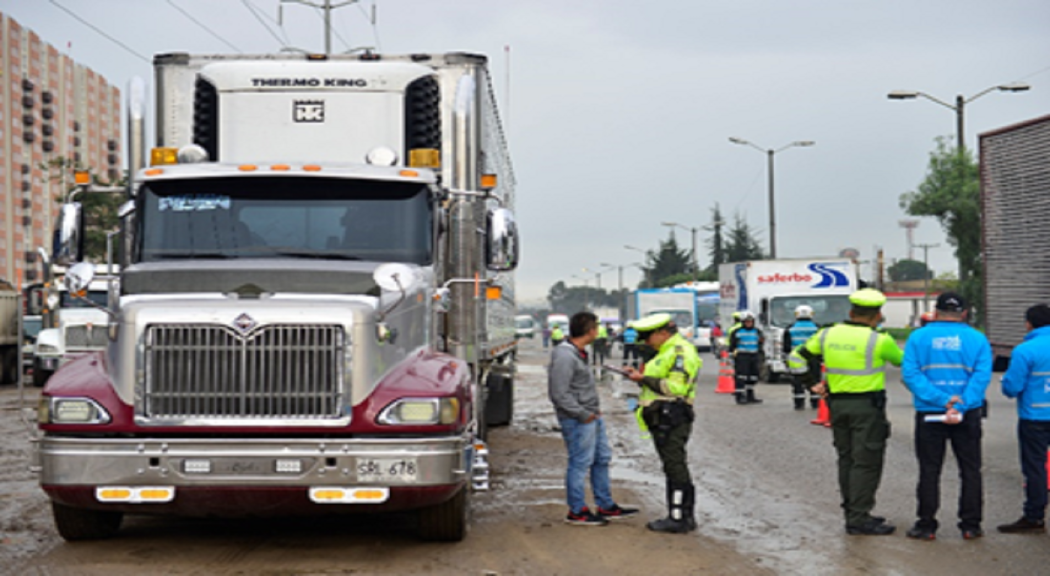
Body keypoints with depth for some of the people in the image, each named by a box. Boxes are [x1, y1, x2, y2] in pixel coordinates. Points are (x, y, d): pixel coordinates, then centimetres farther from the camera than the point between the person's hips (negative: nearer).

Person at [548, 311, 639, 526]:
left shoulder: (578, 353, 12)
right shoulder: (564, 357, -20)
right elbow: (559, 394, -23)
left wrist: (594, 409, 13)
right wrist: (583, 414, -18)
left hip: (592, 416, 11)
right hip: (578, 420, -11)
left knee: (602, 459, 16)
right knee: (580, 463, -3)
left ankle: (606, 506, 25)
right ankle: (577, 512, 7)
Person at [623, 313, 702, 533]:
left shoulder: (681, 352, -12)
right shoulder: (666, 352, 22)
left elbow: (676, 387, -21)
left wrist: (644, 379, -16)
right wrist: (639, 374, 11)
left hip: (672, 419, -11)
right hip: (663, 419, 11)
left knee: (675, 467, -9)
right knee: (673, 467, 12)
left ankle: (679, 519, -7)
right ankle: (682, 516, 16)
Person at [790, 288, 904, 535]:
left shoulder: (827, 335, 3)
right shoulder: (879, 341, -12)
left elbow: (797, 358, 9)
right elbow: (902, 360, 5)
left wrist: (813, 383, 11)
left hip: (837, 403, 6)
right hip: (867, 406, -6)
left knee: (847, 459, 15)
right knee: (866, 462, -1)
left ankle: (852, 512, 22)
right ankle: (859, 518, -2)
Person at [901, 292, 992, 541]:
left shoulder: (918, 337, 1)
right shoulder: (977, 339, 2)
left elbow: (910, 374, -10)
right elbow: (982, 376, -11)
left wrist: (941, 399, -16)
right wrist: (960, 406, -18)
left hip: (929, 414, 0)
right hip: (968, 415, 0)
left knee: (929, 471, 7)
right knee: (970, 470, 10)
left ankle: (926, 526, 10)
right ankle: (971, 526, 13)